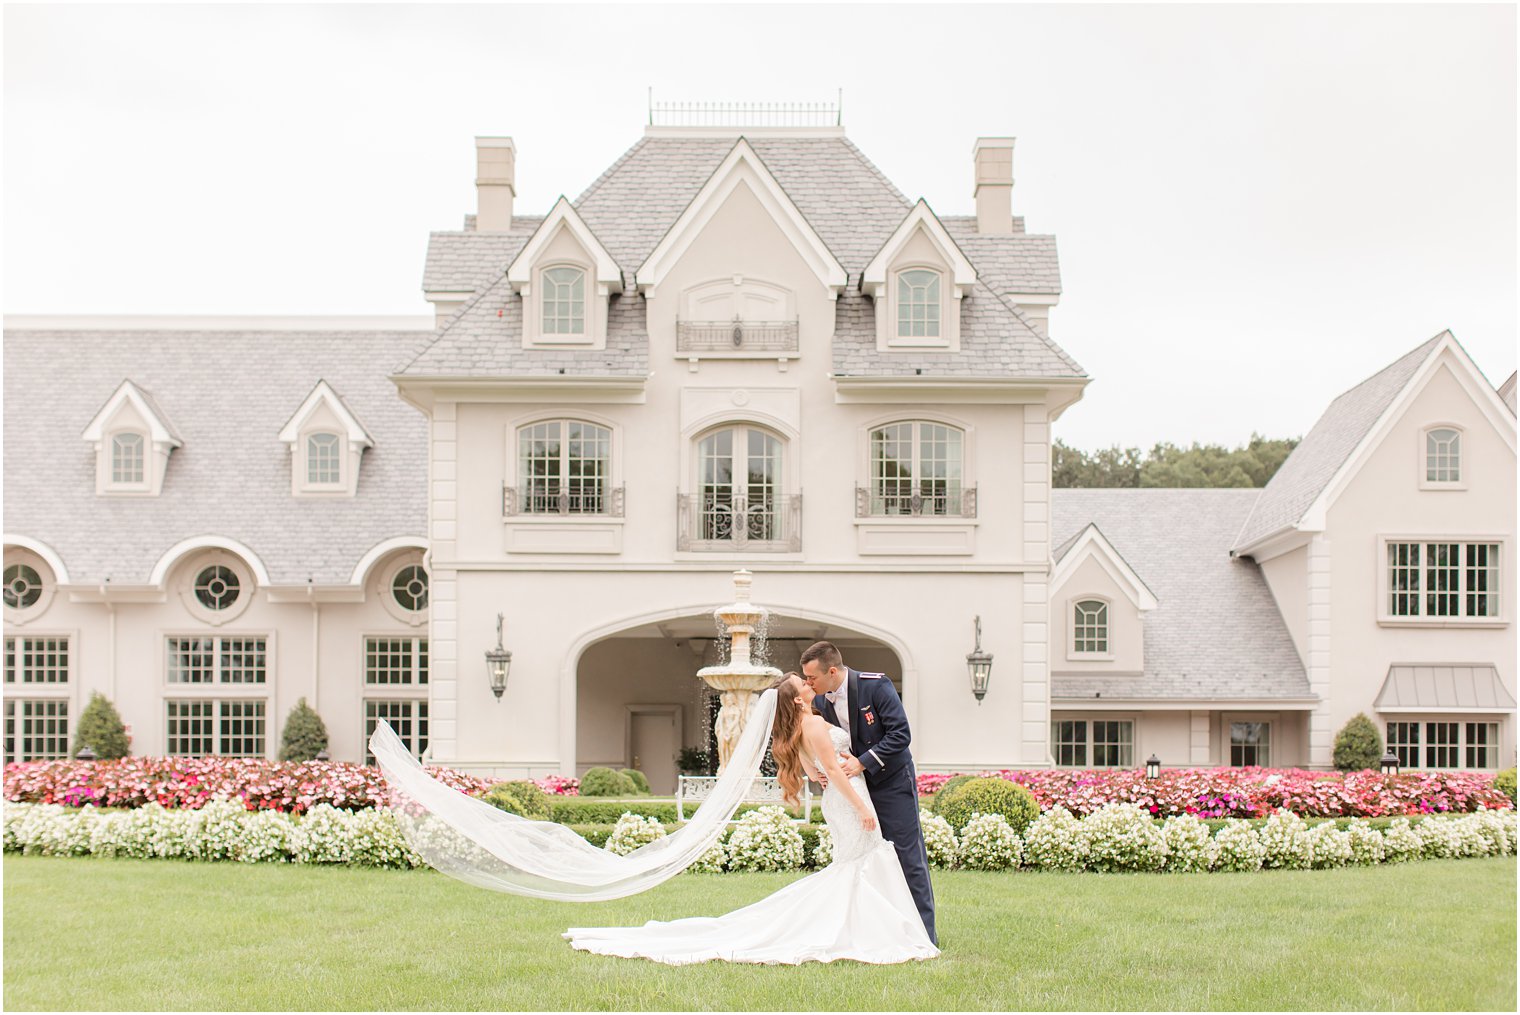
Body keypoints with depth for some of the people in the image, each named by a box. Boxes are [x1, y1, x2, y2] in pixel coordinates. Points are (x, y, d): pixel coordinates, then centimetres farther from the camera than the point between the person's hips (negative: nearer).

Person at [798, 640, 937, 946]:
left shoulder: (875, 685, -18)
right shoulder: (820, 701, -1)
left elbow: (900, 734, -21)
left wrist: (862, 763, -25)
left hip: (892, 783, -6)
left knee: (909, 857, -3)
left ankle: (924, 934, 3)